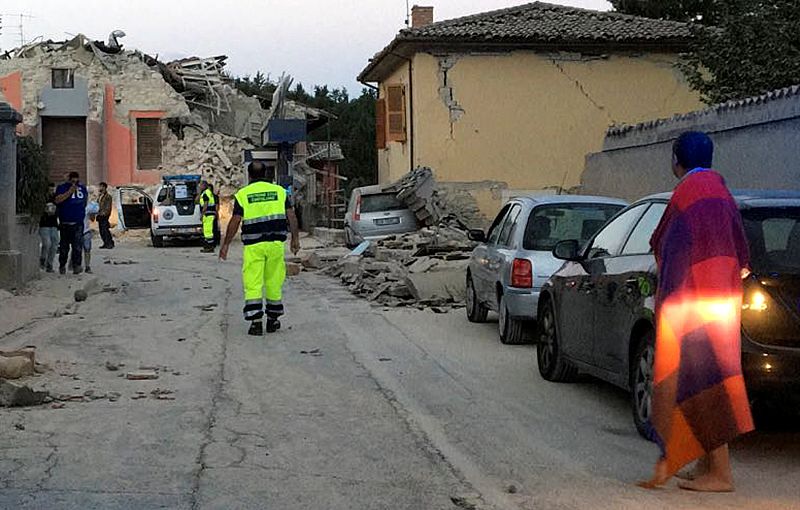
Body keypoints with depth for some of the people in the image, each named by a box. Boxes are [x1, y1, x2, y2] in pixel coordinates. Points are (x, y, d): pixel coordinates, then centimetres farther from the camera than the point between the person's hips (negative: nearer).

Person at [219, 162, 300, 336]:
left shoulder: (242, 194, 0)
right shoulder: (279, 191, 7)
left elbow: (234, 222, -2)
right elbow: (291, 216, 3)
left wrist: (225, 245, 6)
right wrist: (295, 238, 10)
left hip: (253, 245, -2)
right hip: (276, 243, 2)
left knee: (252, 284, -1)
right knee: (274, 283, 12)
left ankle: (256, 322, -9)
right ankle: (272, 320, 19)